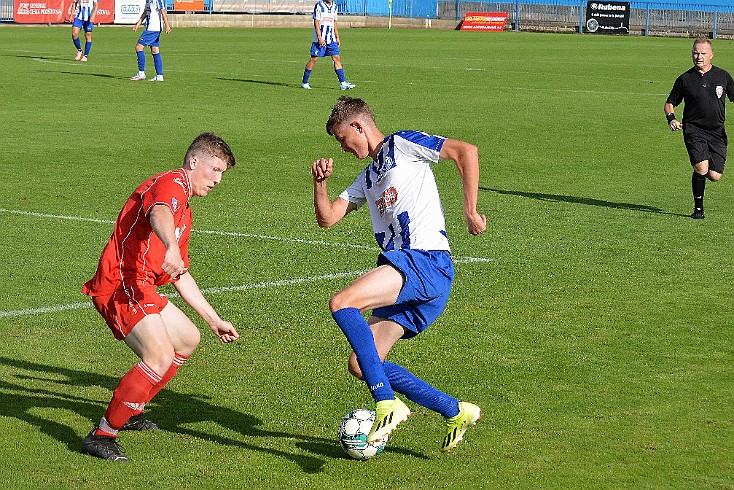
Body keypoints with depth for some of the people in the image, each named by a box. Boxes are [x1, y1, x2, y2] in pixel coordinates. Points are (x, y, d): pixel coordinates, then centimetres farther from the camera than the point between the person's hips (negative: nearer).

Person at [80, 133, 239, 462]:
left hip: (141, 288, 11)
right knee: (161, 357, -26)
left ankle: (129, 412, 34)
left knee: (188, 339, 27)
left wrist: (214, 320, 30)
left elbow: (181, 275, 31)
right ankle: (101, 436, -19)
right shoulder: (170, 184, -8)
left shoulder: (184, 211, 26)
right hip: (122, 285, -11)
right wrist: (171, 248, -54)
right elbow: (158, 215, -34)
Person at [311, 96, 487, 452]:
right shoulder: (367, 178, 28)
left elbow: (465, 151, -8)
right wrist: (320, 183, 5)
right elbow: (327, 219, 23)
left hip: (427, 260, -10)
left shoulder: (402, 145, 2)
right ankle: (455, 412, 10)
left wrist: (470, 210, -12)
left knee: (342, 303, -27)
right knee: (360, 365, 3)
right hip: (404, 273, 10)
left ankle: (387, 403, -31)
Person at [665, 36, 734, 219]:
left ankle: (700, 173, 32)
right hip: (694, 130, -2)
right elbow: (669, 103, 12)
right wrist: (671, 118, -9)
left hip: (717, 132, 2)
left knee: (714, 176, -6)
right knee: (701, 168, -20)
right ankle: (698, 208, -1)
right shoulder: (685, 79, 2)